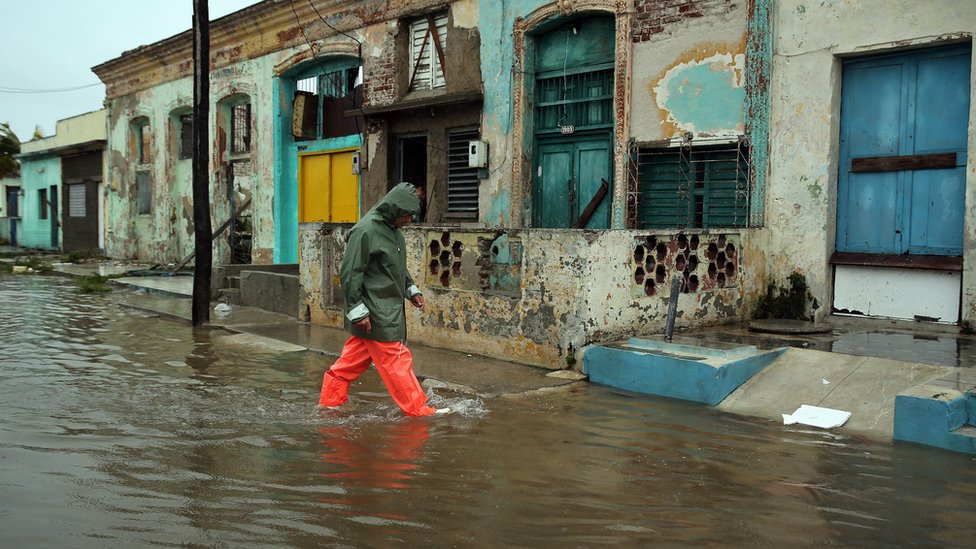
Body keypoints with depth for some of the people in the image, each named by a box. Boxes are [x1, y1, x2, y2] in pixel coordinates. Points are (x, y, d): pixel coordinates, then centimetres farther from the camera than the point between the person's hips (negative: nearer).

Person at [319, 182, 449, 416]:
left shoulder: (392, 228, 11)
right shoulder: (365, 231, -18)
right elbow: (350, 274, -18)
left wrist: (411, 290, 19)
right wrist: (358, 310, -19)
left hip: (389, 309, 9)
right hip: (376, 313, -9)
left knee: (353, 360, 15)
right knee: (396, 360, -1)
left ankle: (329, 403, 24)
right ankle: (418, 410, 7)